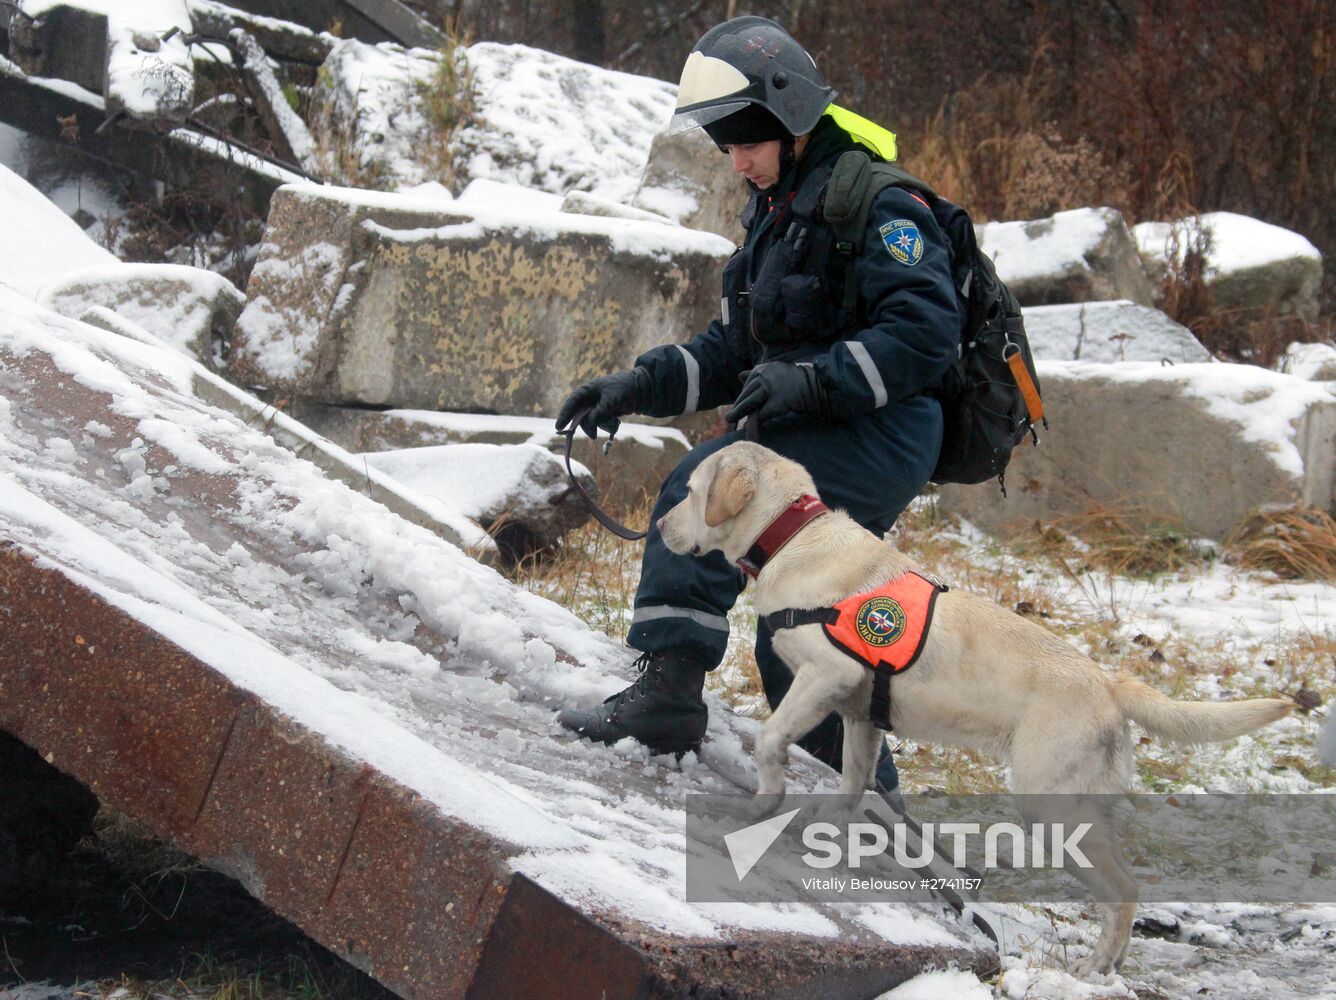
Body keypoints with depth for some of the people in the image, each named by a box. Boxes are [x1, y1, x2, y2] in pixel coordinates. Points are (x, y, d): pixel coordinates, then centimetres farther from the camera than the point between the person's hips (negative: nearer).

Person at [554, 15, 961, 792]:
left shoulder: (876, 204, -12)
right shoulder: (773, 218, 17)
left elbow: (927, 329, -23)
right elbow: (731, 351, 19)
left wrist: (813, 379, -31)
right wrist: (638, 387, 4)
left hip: (880, 440, -10)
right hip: (824, 451, 10)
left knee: (706, 482, -26)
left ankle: (670, 686, -27)